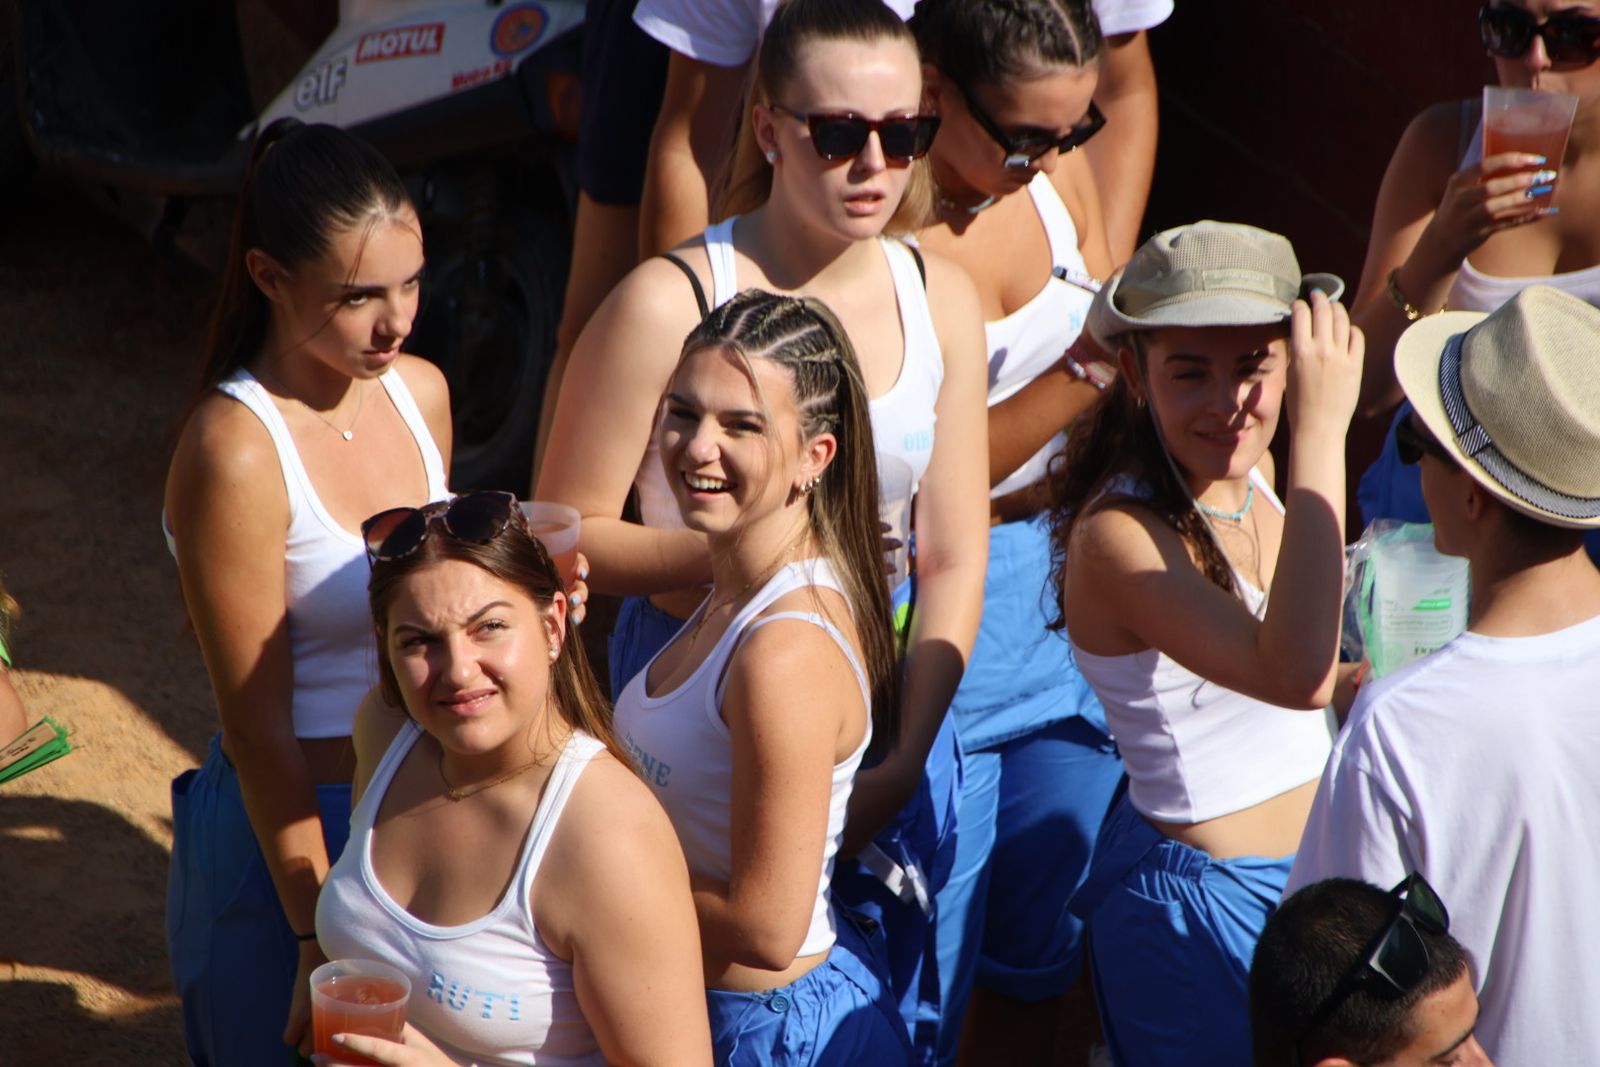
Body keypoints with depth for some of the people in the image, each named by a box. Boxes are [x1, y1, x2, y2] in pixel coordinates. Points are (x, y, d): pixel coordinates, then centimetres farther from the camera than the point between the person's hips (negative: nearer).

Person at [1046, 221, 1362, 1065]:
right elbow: (1296, 675, -40)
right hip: (1198, 899, -8)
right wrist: (1321, 429, -39)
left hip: (1311, 868, 8)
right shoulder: (1119, 534, -26)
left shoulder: (1251, 475, -2)